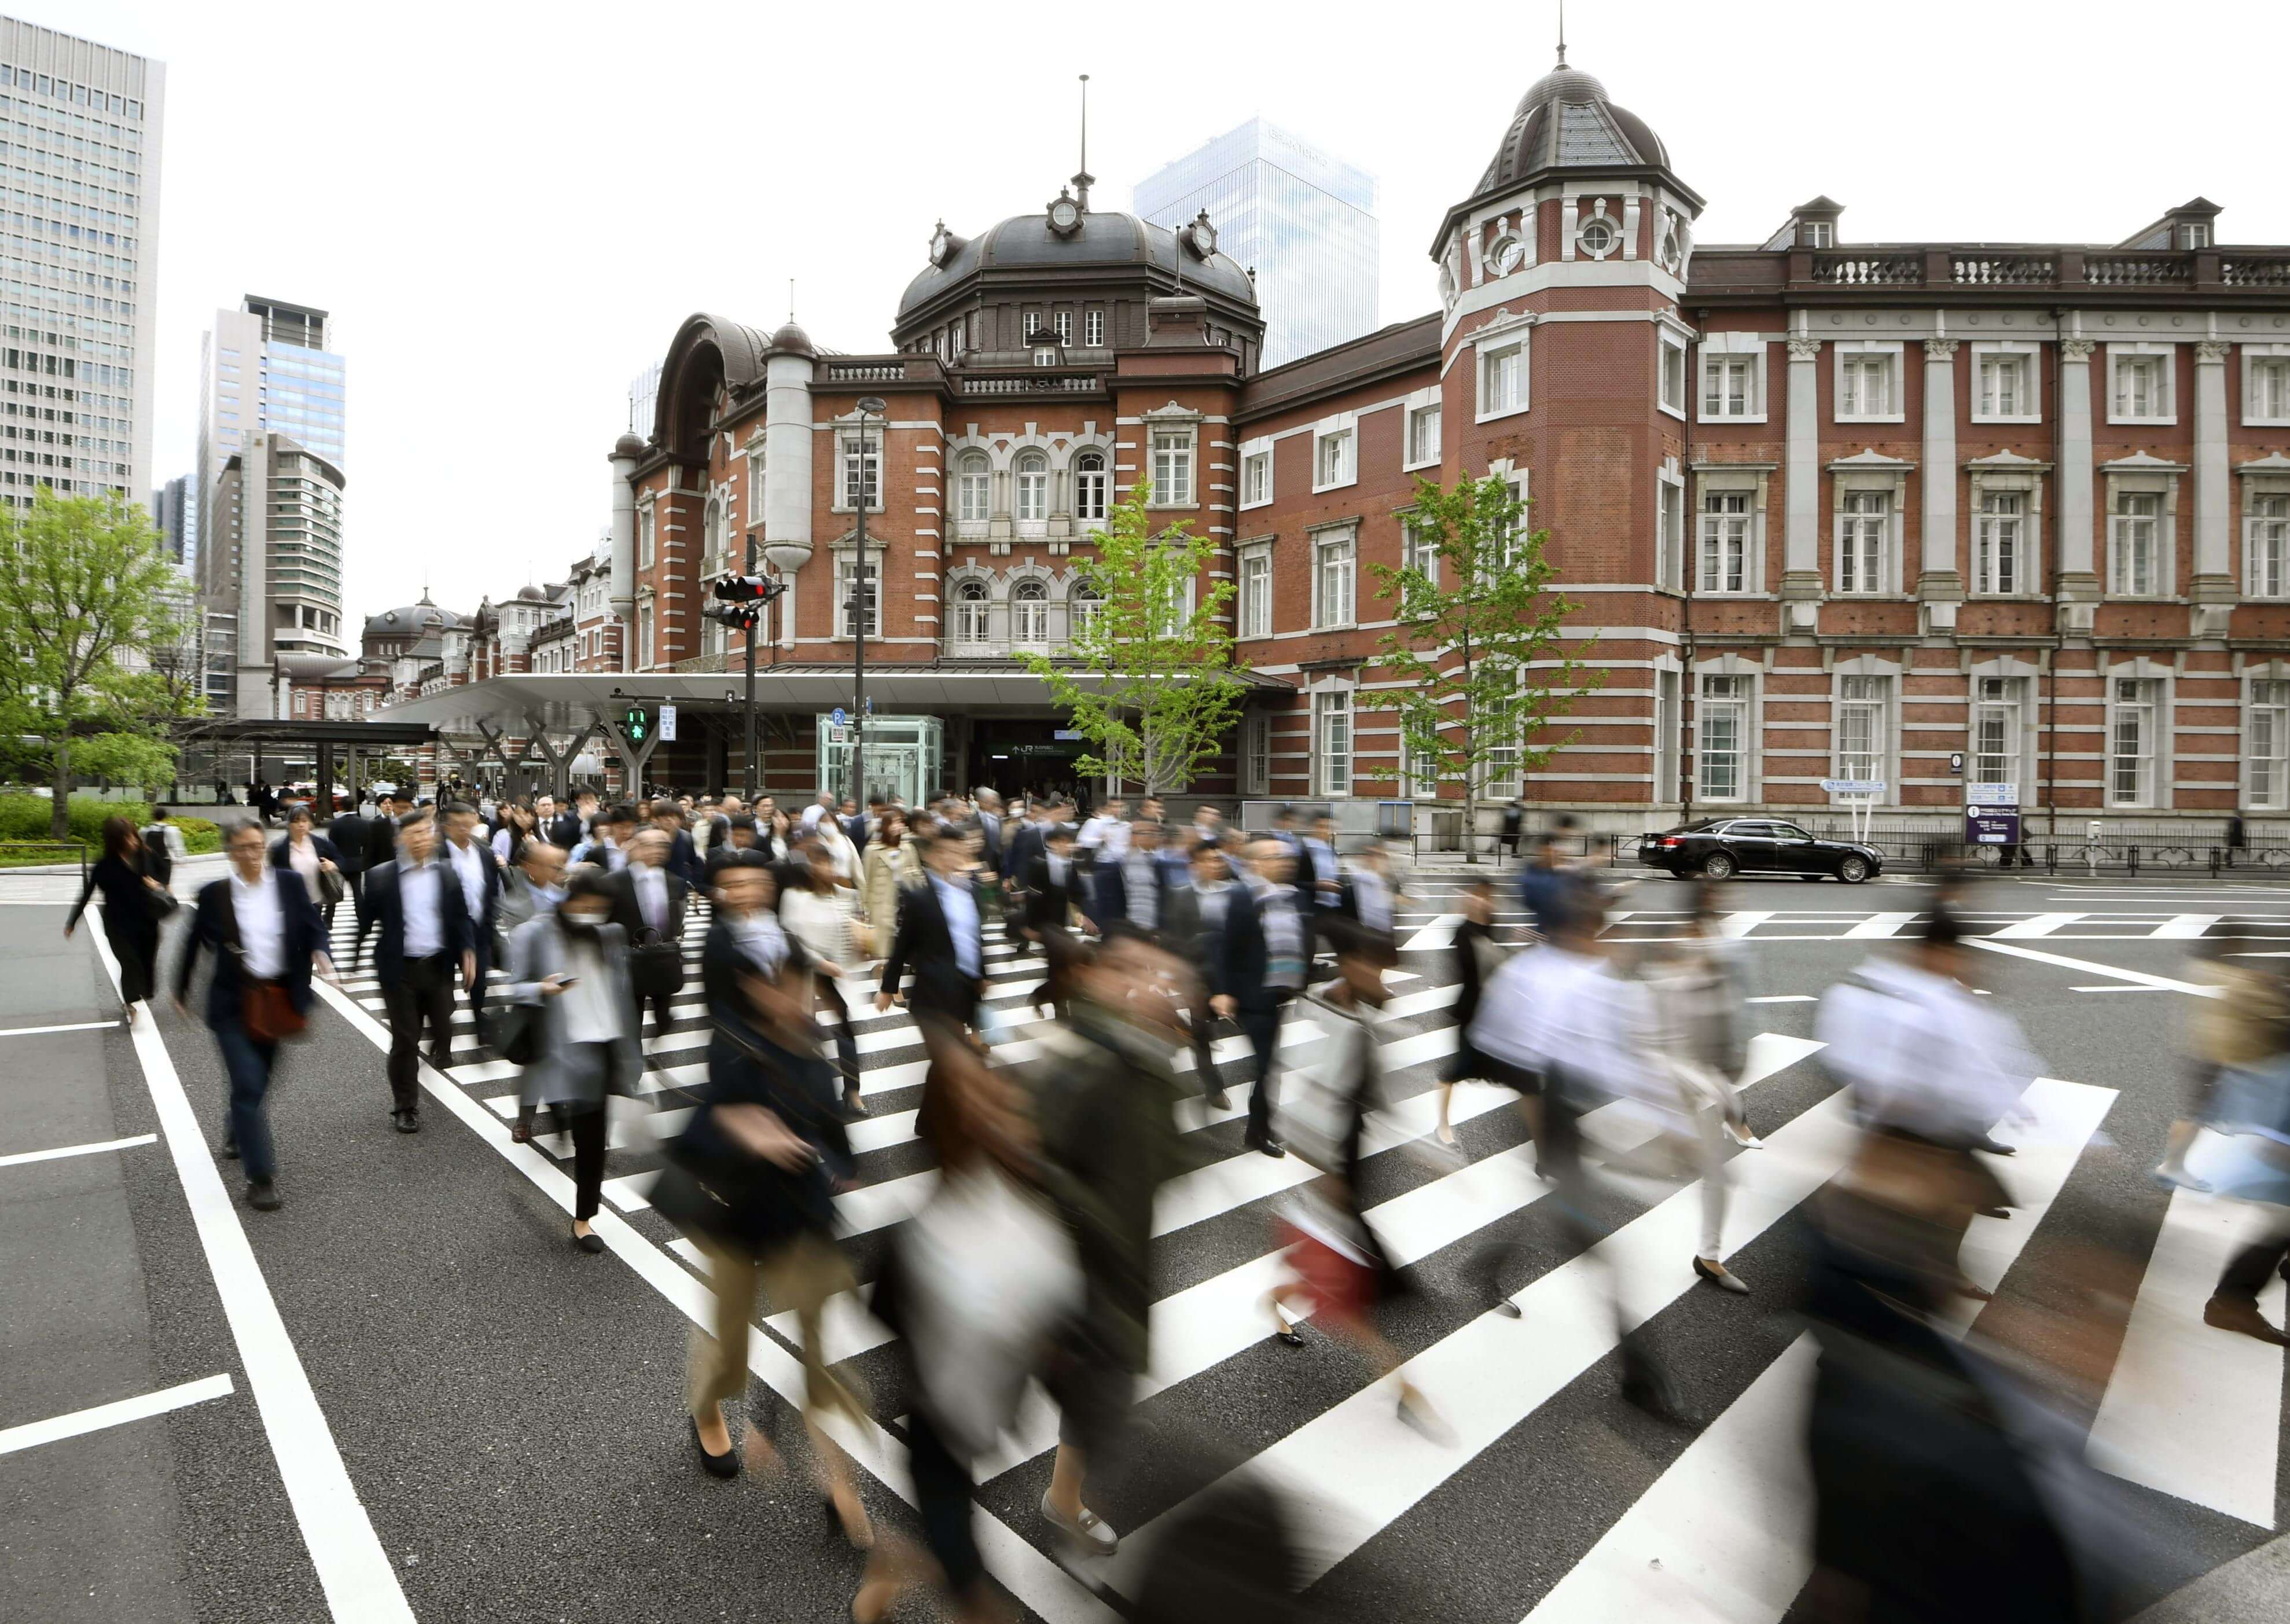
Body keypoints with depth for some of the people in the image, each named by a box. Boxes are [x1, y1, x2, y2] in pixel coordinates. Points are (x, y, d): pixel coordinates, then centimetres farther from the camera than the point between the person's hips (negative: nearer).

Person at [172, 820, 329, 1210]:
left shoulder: (290, 884, -2)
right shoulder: (214, 893, -4)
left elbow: (313, 927, 0)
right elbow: (195, 942, 8)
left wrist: (319, 952, -21)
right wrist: (181, 991, 16)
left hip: (278, 1001, 2)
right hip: (233, 1003, -2)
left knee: (258, 1082, 18)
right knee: (248, 1085, -8)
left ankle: (237, 1134, 48)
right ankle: (260, 1177, -2)